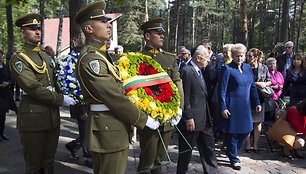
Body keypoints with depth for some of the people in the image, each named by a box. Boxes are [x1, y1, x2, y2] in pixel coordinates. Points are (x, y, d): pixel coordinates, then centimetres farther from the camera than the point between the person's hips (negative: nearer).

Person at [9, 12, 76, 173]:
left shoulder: (46, 56, 16)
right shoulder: (18, 59, -7)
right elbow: (33, 88, -17)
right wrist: (61, 99, -15)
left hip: (53, 116, 6)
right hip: (33, 118, -6)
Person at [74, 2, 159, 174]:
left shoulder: (102, 54, 14)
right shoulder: (90, 58, -18)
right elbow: (114, 97, -21)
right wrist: (144, 119, -13)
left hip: (113, 125, 10)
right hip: (109, 128, -10)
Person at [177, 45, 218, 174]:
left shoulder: (199, 71, 12)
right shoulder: (187, 71, -16)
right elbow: (185, 98, -19)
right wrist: (188, 118, -19)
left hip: (204, 119, 9)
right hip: (192, 119, -9)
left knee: (209, 147, 16)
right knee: (186, 150, 8)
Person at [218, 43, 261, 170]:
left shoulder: (248, 68, 8)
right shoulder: (227, 69, -10)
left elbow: (253, 87, 14)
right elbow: (222, 90, -12)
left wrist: (257, 103, 9)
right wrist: (223, 108, -16)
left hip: (245, 106, 6)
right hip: (232, 107, -6)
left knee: (245, 131, 12)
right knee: (232, 133, 4)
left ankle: (232, 152, 35)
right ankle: (234, 159, 22)